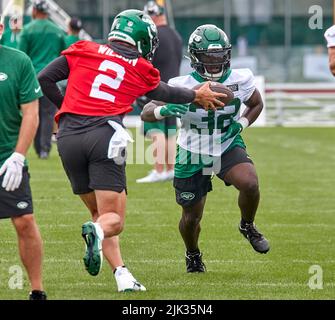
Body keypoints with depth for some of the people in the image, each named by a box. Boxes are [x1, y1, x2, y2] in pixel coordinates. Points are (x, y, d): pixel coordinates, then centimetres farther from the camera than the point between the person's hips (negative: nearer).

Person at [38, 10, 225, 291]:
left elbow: (45, 79, 9)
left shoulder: (84, 51, 11)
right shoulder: (141, 69, 10)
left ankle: (123, 276, 6)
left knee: (98, 212, 17)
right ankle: (97, 232, -34)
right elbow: (164, 93, 29)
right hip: (104, 136, -3)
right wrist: (196, 96, 48)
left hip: (68, 136, 3)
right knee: (114, 219, 2)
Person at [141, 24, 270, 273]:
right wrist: (165, 110, -43)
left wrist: (242, 124, -11)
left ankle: (248, 227, 4)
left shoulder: (240, 81, -13)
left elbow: (256, 104, 8)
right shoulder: (181, 87, -21)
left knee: (250, 184, -28)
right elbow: (147, 113, -21)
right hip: (193, 156, -1)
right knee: (192, 217, 6)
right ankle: (193, 255, 41)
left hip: (228, 148, 1)